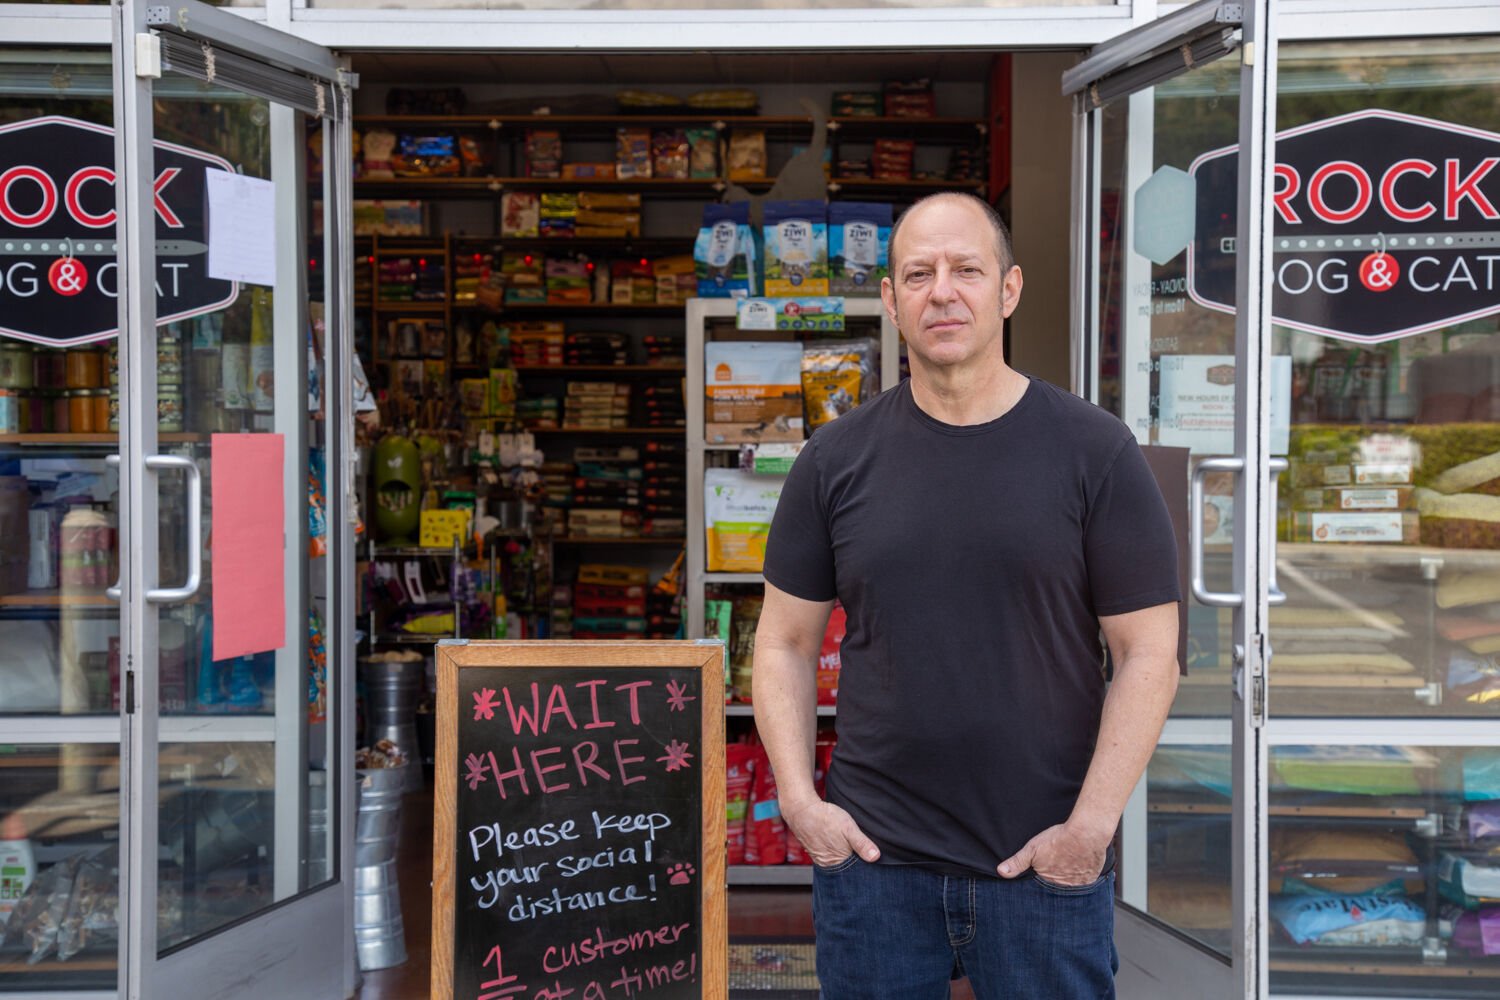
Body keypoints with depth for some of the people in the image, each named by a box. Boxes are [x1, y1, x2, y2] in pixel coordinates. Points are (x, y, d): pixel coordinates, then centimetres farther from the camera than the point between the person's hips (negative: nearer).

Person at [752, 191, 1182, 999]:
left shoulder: (1095, 453, -3)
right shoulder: (837, 461, 3)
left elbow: (1148, 653, -4)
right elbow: (786, 644, 8)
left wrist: (1090, 825, -10)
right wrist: (798, 800, -3)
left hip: (1046, 866, -1)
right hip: (872, 859, 2)